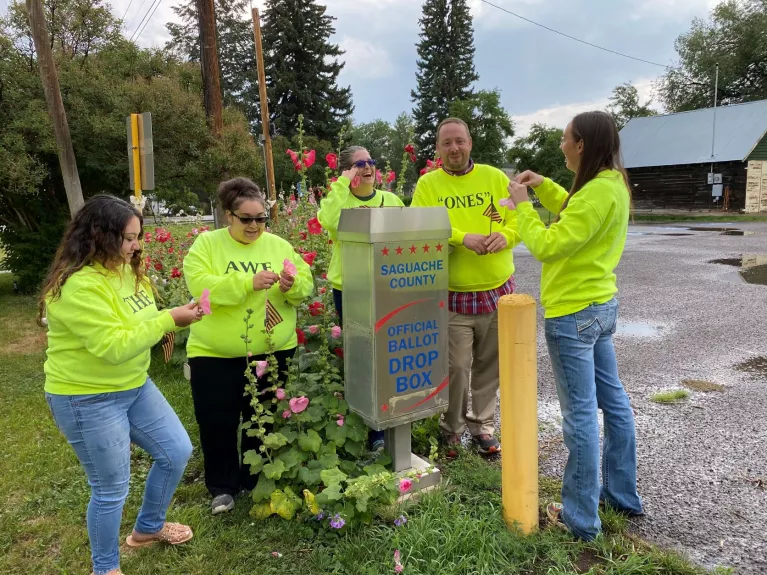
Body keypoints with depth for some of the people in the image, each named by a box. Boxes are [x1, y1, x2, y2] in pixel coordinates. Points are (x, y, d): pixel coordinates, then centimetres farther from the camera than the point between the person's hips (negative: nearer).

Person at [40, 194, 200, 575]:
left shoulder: (125, 269, 2)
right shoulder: (79, 286, -26)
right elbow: (114, 346, -30)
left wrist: (174, 318, -6)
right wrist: (168, 321, -26)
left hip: (135, 386, 9)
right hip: (88, 401, -8)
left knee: (177, 451, 14)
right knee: (111, 490, 6)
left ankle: (148, 528, 38)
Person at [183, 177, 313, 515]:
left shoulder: (279, 245, 4)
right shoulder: (206, 244, -4)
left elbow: (306, 286, 1)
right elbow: (200, 287, -19)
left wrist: (292, 286, -22)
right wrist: (249, 283, -28)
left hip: (273, 352, 3)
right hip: (215, 354, -2)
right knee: (218, 422, 6)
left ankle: (257, 481, 36)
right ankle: (222, 486, 28)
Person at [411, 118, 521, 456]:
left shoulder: (495, 177, 6)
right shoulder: (428, 184, -1)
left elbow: (518, 219, 6)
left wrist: (505, 235, -16)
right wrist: (463, 238, -25)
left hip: (497, 290, 3)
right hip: (452, 295, -3)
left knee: (489, 366, 14)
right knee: (456, 367, 1)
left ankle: (481, 426, 33)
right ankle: (452, 430, 24)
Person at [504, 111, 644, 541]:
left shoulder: (599, 192, -22)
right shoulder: (613, 183, 9)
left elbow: (547, 246, -23)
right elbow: (576, 217, 25)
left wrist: (522, 205, -10)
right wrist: (544, 187, 13)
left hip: (573, 314, -10)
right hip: (601, 306, 10)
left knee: (581, 414, 0)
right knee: (613, 402, 18)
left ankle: (582, 518, 14)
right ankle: (623, 494, 35)